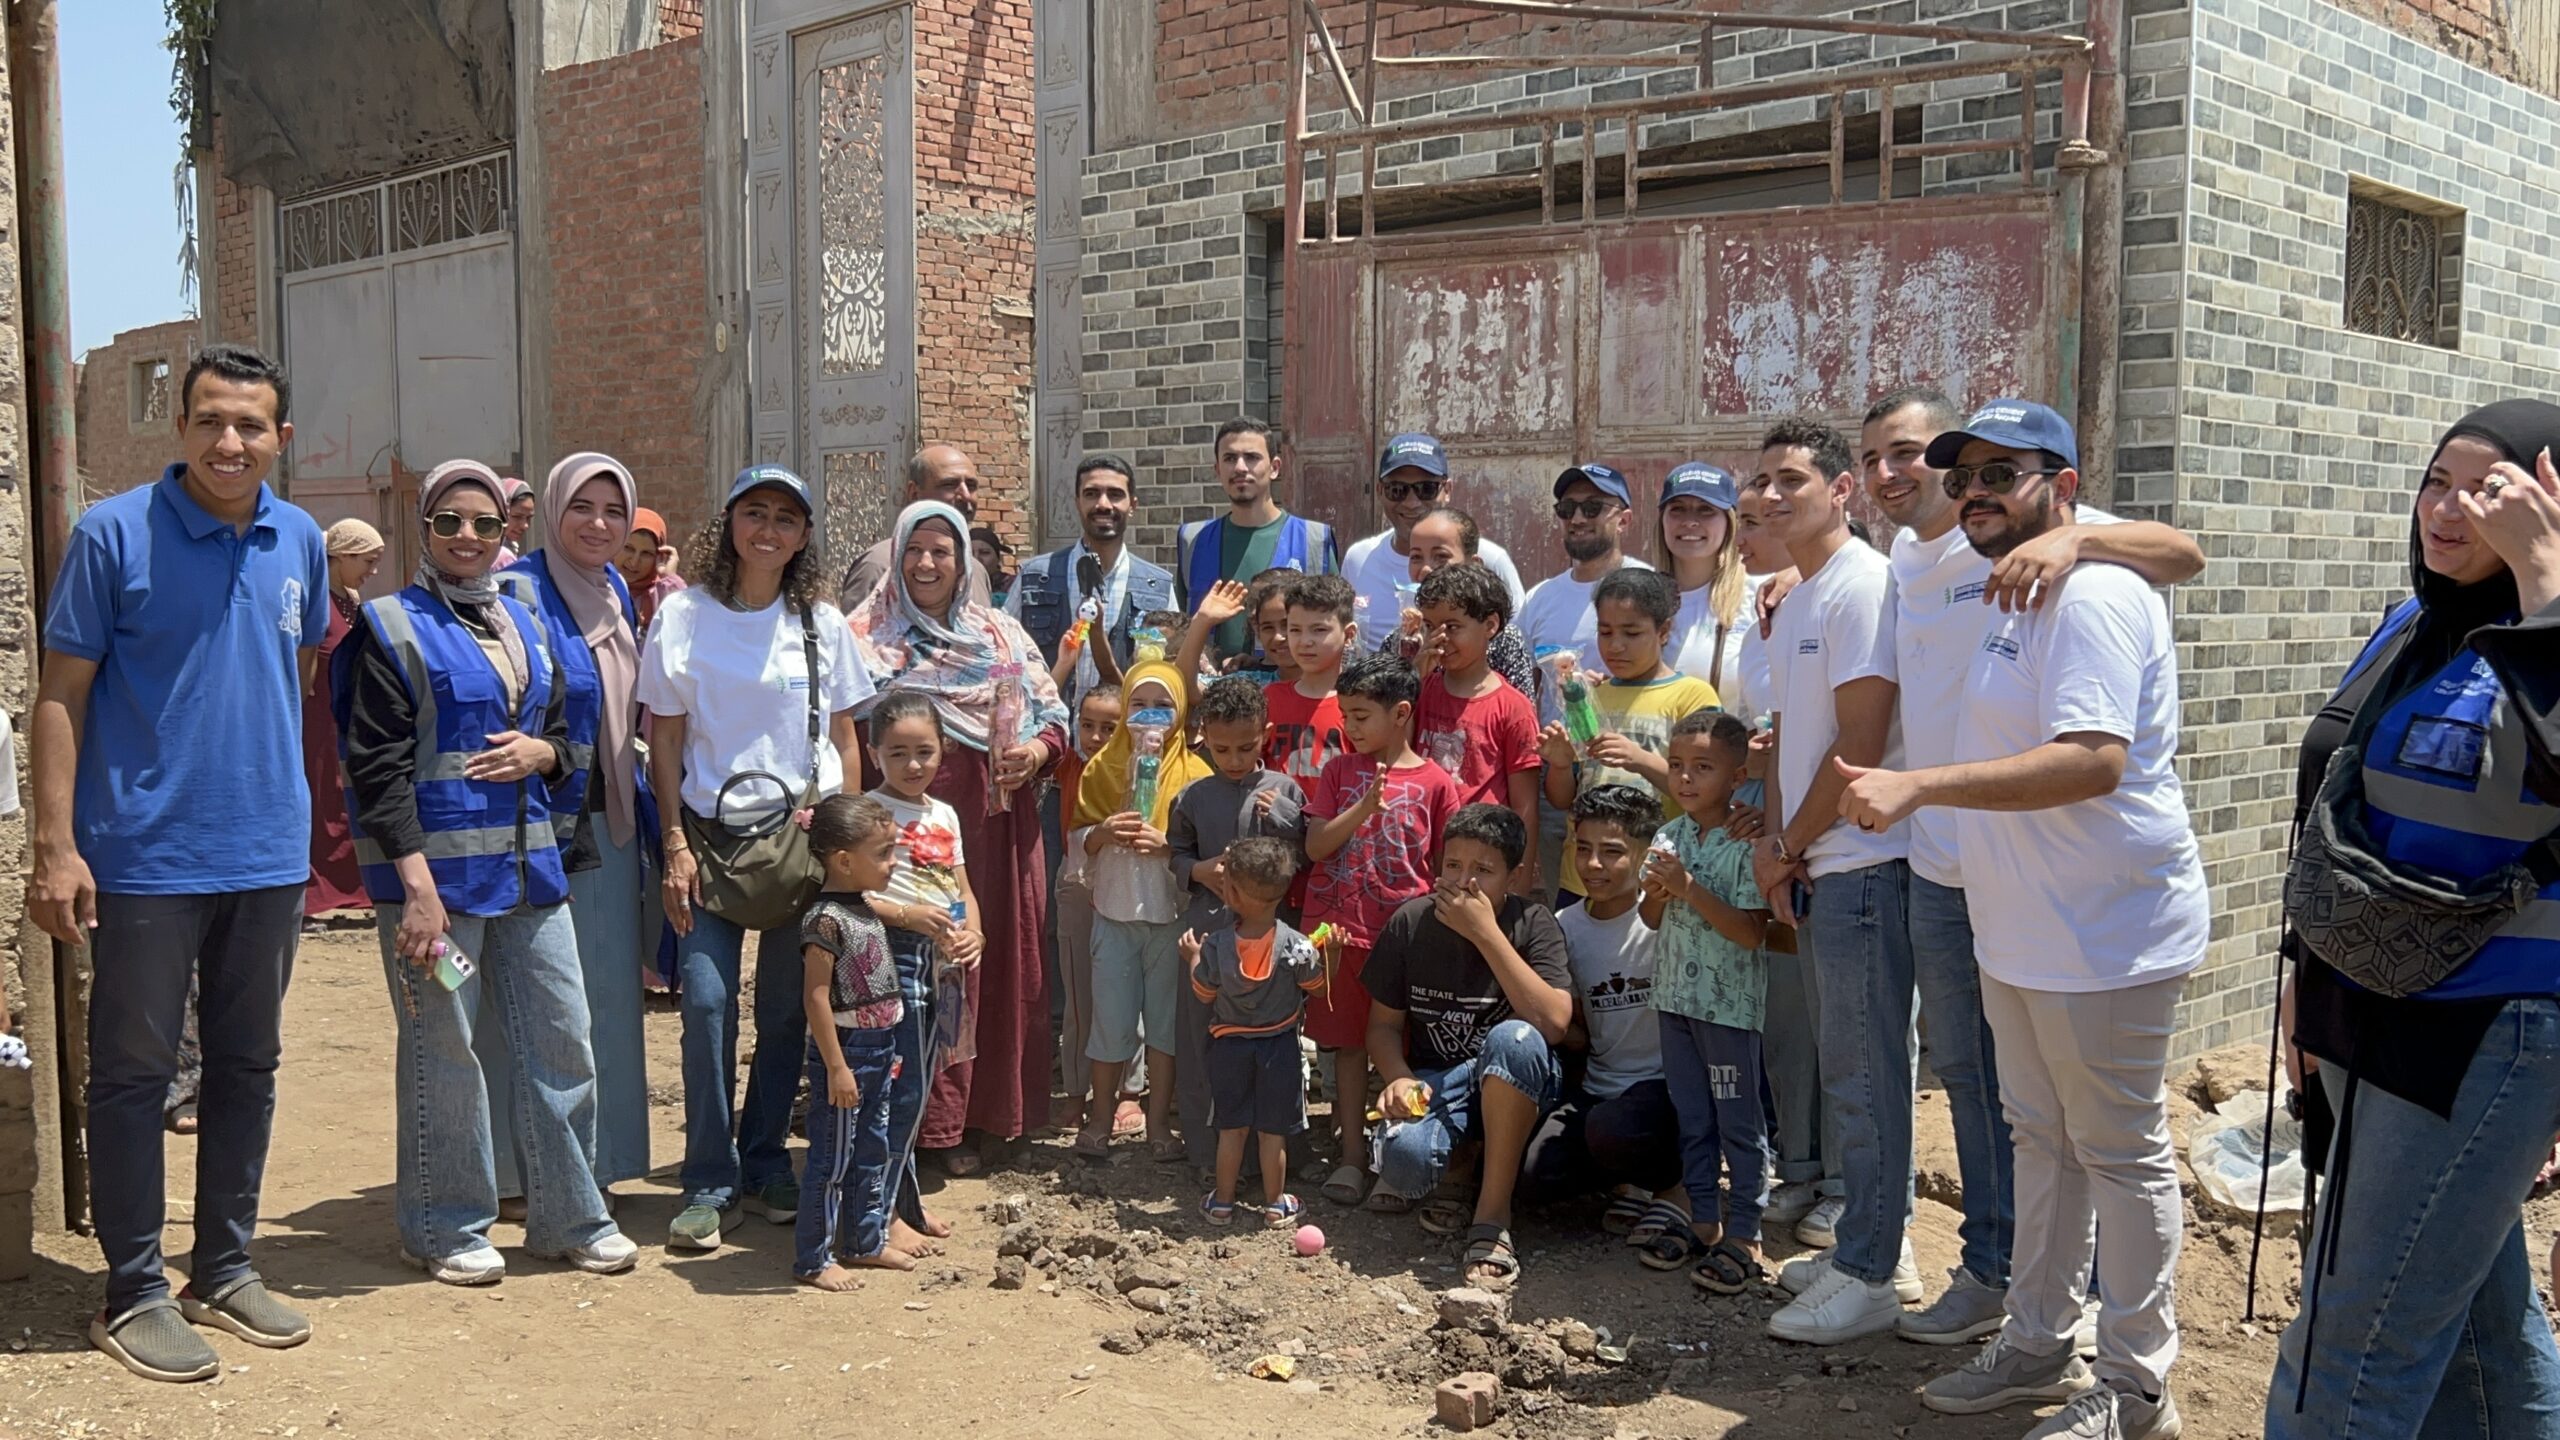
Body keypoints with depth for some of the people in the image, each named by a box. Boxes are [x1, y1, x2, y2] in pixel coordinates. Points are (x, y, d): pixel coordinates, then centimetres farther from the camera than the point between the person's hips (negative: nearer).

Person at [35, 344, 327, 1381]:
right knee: (133, 1074, 4)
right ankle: (134, 1292, 15)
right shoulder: (114, 534, -8)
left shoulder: (301, 542, 5)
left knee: (247, 1066, 13)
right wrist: (55, 844, -13)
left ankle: (225, 1269, 27)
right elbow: (62, 694, -7)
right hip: (146, 857, -5)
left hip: (270, 856, 5)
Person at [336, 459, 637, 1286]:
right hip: (437, 866, -6)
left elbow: (565, 735, 24)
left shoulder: (525, 626, 16)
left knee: (561, 1037, 7)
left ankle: (568, 1217, 19)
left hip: (529, 863, 6)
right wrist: (416, 880, -17)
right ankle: (445, 1229, 17)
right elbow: (377, 763, -10)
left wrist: (542, 752, -2)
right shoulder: (394, 627, -2)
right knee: (443, 1048, 2)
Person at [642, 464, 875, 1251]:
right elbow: (665, 740, 3)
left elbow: (844, 742, 9)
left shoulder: (821, 624, 6)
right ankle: (710, 1184, 3)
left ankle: (766, 1168, 20)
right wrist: (675, 845, -4)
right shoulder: (683, 617, 2)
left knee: (787, 1007, 5)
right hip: (712, 831, -1)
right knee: (706, 999, -9)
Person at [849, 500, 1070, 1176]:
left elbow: (1053, 714, 12)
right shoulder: (868, 638, 6)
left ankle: (988, 1109, 18)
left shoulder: (1004, 635, 14)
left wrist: (1039, 750, -7)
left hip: (998, 822, 3)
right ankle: (932, 1122, 6)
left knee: (999, 961, 5)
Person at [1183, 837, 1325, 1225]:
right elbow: (1318, 985, -5)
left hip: (1229, 1045, 1)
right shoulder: (1295, 945, -17)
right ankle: (1275, 1203, 22)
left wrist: (1192, 957, 10)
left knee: (1231, 1128, 14)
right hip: (1279, 1046, 0)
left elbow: (1203, 993, -3)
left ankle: (1222, 1202, 23)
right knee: (1272, 1131, 11)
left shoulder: (1216, 945, -16)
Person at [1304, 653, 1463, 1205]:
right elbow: (1315, 846, -2)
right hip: (1342, 927, 2)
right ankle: (1352, 1156, 15)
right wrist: (1363, 808, -15)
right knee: (1349, 1042, 7)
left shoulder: (1434, 782, -1)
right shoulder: (1340, 771, 6)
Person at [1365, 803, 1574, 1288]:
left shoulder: (1533, 924, -11)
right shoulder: (1411, 923, -4)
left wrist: (1486, 933, -28)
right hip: (1435, 1081, 1)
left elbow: (1553, 1023, -27)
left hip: (1513, 1089, -1)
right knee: (1404, 1156, -34)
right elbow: (1384, 1023, 4)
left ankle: (1492, 1215, -25)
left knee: (1513, 1037, -38)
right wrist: (1398, 1077, -17)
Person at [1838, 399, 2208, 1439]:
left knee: (2121, 1155, 3)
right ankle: (2039, 1347, 33)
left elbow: (2094, 761, -31)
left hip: (2105, 937, -10)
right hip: (2022, 933, 10)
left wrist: (1917, 787, -35)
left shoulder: (2092, 594, -20)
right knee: (2041, 1141, 19)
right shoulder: (2018, 595, 13)